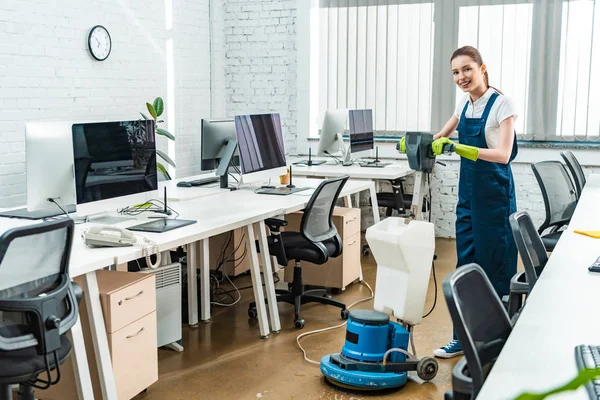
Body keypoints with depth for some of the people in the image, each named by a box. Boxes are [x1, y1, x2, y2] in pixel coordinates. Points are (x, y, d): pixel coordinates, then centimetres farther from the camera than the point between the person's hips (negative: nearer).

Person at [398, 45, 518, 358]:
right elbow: (440, 138, 22)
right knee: (466, 265, 9)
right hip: (468, 192, 7)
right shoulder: (464, 104, 9)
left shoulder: (501, 104, -12)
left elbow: (502, 154, -21)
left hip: (494, 193, -7)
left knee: (495, 267, 1)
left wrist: (459, 147, -31)